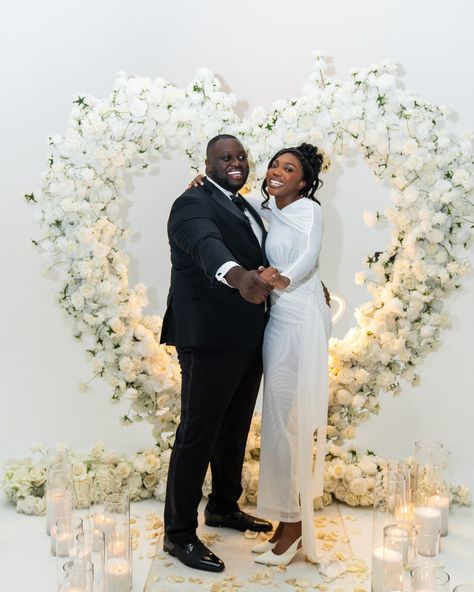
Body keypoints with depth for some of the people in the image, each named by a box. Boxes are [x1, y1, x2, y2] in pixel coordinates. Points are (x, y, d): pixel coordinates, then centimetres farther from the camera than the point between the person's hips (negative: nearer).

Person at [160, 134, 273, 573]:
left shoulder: (244, 207, 16)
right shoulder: (193, 203, -12)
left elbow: (261, 257, 24)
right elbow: (207, 244, -33)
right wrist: (237, 275, -53)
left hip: (247, 338, 9)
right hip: (209, 339, -9)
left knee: (235, 428, 18)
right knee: (198, 433, -1)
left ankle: (223, 507, 36)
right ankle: (178, 533, 12)